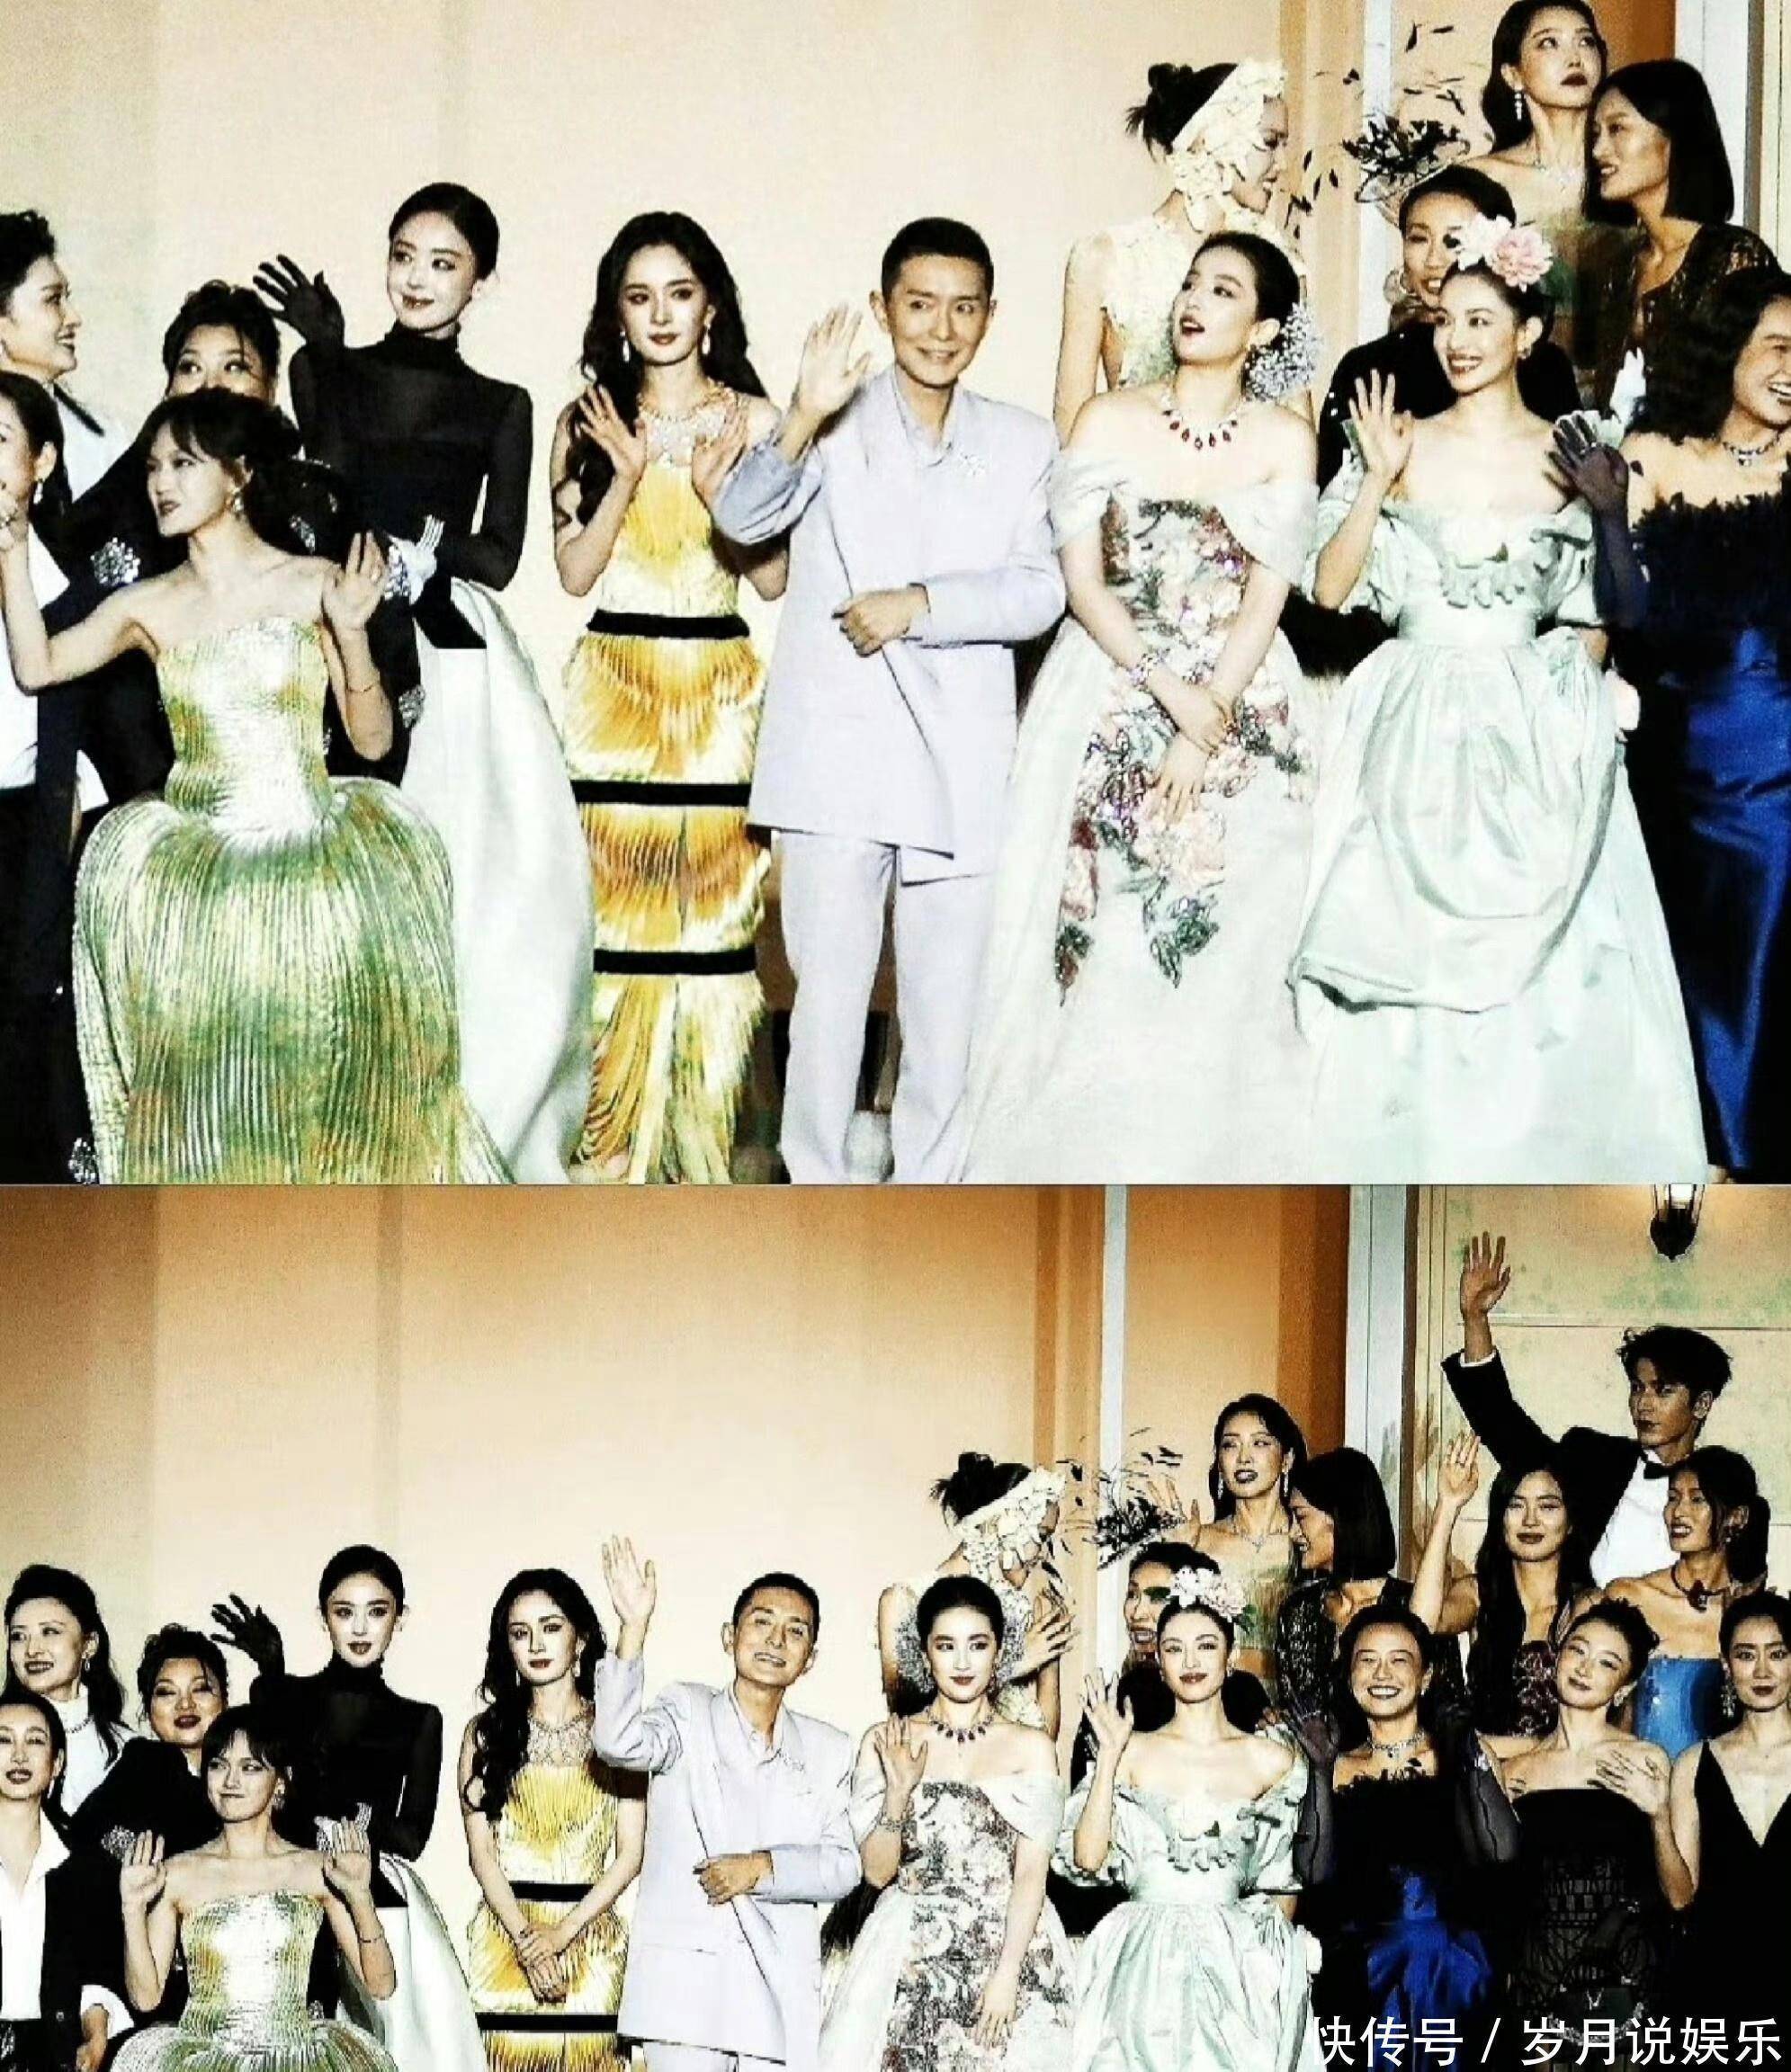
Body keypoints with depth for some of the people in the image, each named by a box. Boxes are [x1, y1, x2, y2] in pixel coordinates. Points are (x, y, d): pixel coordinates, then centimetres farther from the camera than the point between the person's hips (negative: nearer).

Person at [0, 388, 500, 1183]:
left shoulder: (313, 585, 2)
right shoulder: (148, 605, 10)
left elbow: (373, 738, -1)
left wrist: (351, 634, -15)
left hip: (308, 839, -1)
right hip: (194, 848, 2)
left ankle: (340, 1173, -7)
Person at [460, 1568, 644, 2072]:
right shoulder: (485, 1732, 7)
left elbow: (630, 1854, -1)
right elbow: (480, 1852, 1)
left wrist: (563, 1932, -11)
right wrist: (525, 1939, -10)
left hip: (591, 1940, -1)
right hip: (505, 1935, 1)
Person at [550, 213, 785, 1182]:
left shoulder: (752, 420, 5)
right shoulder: (589, 421, 6)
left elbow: (774, 577, 2)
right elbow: (574, 571, 1)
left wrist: (718, 491, -13)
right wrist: (627, 477, -11)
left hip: (720, 692, 0)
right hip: (615, 688, 0)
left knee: (716, 907, -1)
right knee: (617, 910, -2)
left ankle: (701, 1144, 8)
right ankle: (611, 1145, 6)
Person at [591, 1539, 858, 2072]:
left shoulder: (828, 1750, 15)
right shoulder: (686, 1713, 6)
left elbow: (843, 1866, 8)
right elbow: (618, 1743, -15)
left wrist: (761, 1868, -10)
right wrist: (633, 1628, -25)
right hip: (686, 1982, -3)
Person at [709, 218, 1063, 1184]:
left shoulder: (1021, 442, 10)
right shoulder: (834, 423, 2)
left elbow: (1041, 590, 0)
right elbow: (740, 517, -14)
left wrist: (921, 604, -15)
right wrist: (803, 419, -31)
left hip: (961, 765, 3)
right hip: (837, 752, -2)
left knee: (946, 1004, 9)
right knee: (829, 993, -1)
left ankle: (927, 1187, 21)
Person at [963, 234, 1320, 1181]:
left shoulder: (1284, 439, 3)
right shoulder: (1110, 420, 4)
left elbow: (1267, 597, -4)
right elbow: (1082, 579, -3)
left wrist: (1205, 730, -14)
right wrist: (1169, 691, -14)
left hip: (1240, 713, 0)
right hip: (1107, 703, 0)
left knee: (1221, 950, -2)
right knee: (1095, 945, -1)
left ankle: (1206, 1164, 7)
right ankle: (1079, 1158, 8)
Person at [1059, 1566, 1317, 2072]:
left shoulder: (1274, 1761, 7)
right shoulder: (1132, 1753, 6)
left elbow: (1279, 1884, 15)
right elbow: (1086, 1858, -5)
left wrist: (1275, 1948, 4)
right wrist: (1110, 1754, -6)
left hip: (1239, 1964, 1)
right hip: (1144, 1964, 0)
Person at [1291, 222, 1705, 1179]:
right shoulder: (1402, 447, 4)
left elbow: (1594, 617, 9)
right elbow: (1330, 589, -2)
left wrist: (1572, 690, -5)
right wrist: (1379, 479, -9)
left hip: (1537, 742, 0)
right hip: (1413, 735, 0)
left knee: (1537, 968, -2)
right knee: (1402, 952, -2)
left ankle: (1527, 1159, 10)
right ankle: (1399, 1152, 8)